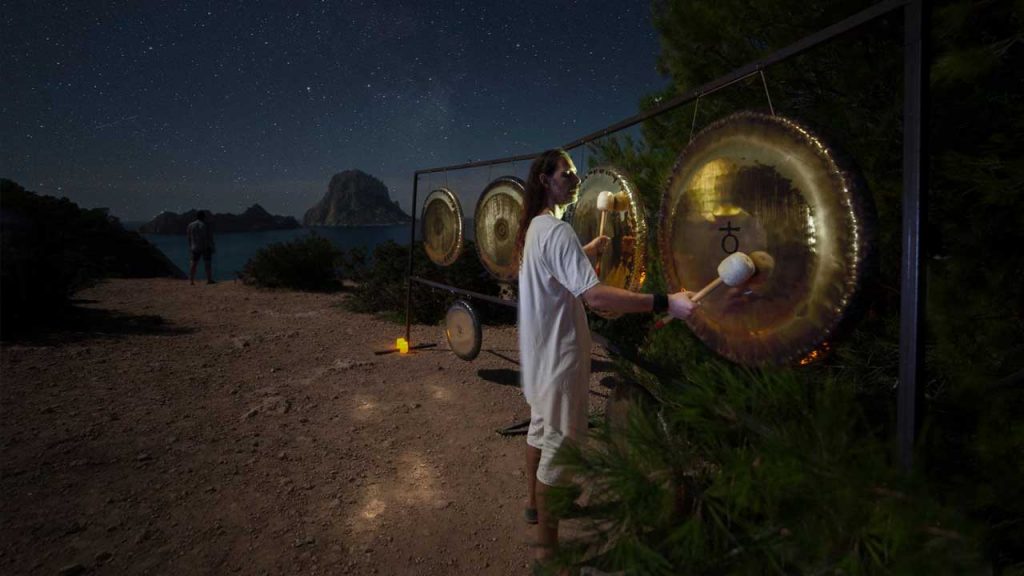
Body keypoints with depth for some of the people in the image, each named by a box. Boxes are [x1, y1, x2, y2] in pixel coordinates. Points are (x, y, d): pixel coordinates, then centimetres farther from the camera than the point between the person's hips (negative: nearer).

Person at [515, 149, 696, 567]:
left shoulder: (533, 228, 8)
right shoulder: (557, 231, -22)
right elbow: (596, 296, -33)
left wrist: (593, 249, 23)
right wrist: (664, 302, -35)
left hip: (538, 349, 10)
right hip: (559, 353, -10)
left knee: (541, 426, 24)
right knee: (560, 442, 0)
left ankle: (534, 505, 43)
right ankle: (547, 546, 14)